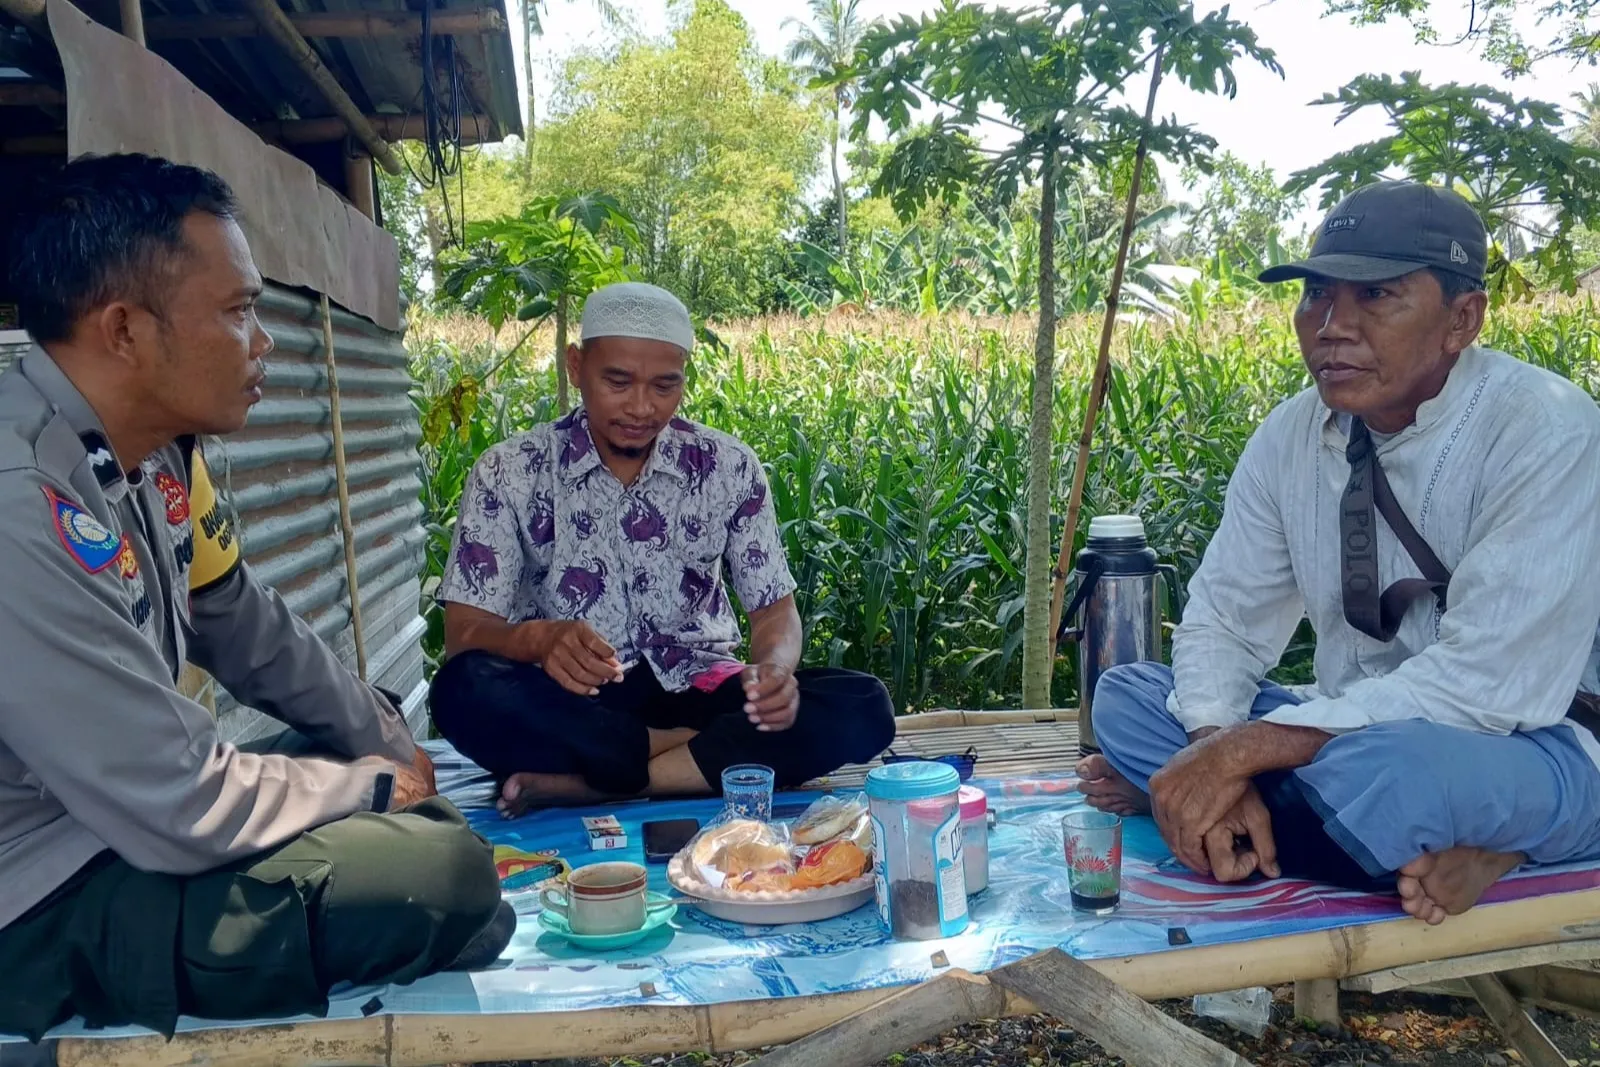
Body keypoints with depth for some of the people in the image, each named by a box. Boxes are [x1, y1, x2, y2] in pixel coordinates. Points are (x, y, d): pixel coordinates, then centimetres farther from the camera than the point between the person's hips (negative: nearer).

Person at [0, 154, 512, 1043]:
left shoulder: (160, 453, -3)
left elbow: (252, 630, 11)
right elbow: (184, 808, -27)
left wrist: (392, 747, 10)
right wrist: (371, 788, -11)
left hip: (129, 813, 9)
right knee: (445, 872, -20)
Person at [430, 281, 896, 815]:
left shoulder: (729, 467, -1)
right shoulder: (510, 473, -5)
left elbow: (775, 608, 2)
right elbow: (463, 631, -9)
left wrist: (774, 669, -23)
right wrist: (538, 638, -33)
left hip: (694, 689, 2)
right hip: (571, 701, -2)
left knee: (862, 708, -24)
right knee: (466, 691, -34)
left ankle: (568, 784, -24)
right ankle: (721, 755, -18)